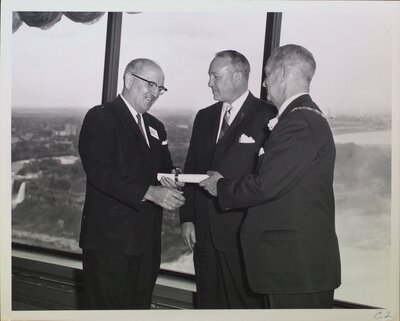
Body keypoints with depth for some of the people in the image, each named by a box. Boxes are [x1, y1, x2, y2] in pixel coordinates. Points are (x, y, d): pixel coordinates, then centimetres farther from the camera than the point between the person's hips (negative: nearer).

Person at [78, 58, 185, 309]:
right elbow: (101, 173, -19)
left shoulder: (156, 127, 18)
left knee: (140, 306, 13)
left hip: (147, 241, 7)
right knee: (109, 307, 0)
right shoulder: (100, 118, -7)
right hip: (110, 240, -7)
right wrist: (149, 192, -27)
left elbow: (165, 170, 18)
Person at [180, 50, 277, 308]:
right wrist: (187, 218, 8)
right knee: (208, 301, 15)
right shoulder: (204, 117, 13)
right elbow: (191, 169, 14)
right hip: (205, 232, 6)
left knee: (245, 304, 3)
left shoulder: (267, 116, -6)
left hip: (244, 232, -6)